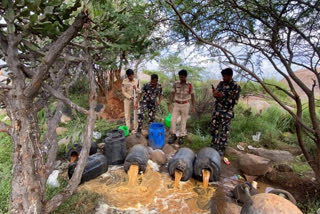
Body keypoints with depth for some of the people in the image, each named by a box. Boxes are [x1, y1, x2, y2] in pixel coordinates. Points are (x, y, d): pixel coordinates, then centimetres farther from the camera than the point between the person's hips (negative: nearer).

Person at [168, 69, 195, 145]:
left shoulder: (189, 85, -7)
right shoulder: (176, 84, -3)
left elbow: (192, 96, 0)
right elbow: (172, 94, 0)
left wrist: (193, 107, -2)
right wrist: (170, 104, -8)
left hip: (185, 105, -2)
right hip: (176, 104, 2)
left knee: (183, 121, 4)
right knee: (173, 120, -4)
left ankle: (181, 137, 16)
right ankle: (173, 136, 12)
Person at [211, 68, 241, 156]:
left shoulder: (236, 87, -9)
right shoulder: (221, 83, 6)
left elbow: (234, 101, -14)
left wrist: (222, 96, -23)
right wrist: (214, 93, -11)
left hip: (226, 113, -5)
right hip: (216, 110, 5)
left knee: (224, 132, 0)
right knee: (214, 129, 13)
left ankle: (221, 151, 13)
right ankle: (213, 146, 31)